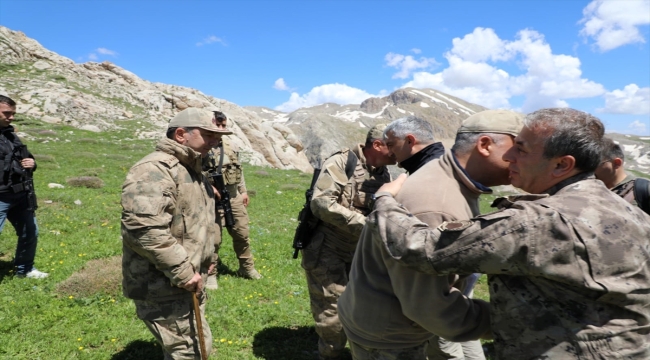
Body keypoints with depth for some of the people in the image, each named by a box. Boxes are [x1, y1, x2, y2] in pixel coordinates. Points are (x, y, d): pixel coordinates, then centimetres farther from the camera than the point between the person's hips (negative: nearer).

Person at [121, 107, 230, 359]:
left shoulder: (191, 169, 13)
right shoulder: (154, 170, -21)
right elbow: (144, 229, -33)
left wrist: (207, 259, 20)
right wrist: (183, 273, -27)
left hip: (189, 282, 10)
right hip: (162, 287, -10)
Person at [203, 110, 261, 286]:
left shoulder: (228, 143, 10)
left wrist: (243, 191, 18)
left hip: (234, 197, 7)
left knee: (242, 234, 14)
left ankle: (247, 268, 30)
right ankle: (210, 274, 20)